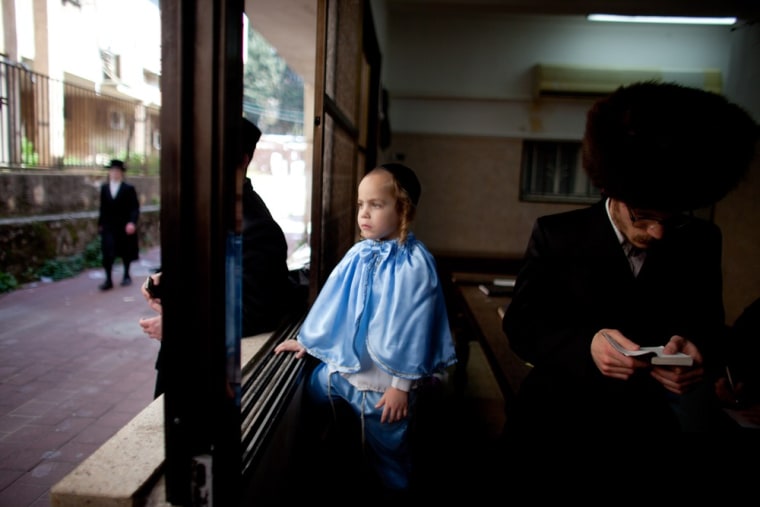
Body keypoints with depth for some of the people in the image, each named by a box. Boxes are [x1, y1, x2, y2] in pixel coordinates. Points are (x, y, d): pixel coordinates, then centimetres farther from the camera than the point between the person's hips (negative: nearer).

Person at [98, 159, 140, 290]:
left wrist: (132, 222, -22)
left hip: (125, 226, -2)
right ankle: (108, 280, -5)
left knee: (126, 253, 12)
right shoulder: (104, 188, 8)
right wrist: (100, 224, 13)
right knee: (107, 253, -9)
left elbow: (135, 208, -9)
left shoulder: (129, 189, -4)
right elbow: (103, 207, 12)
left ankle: (126, 275, 30)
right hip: (109, 226, 2)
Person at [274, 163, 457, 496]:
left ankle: (395, 492, 41)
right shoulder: (358, 254, -3)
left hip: (382, 379, -7)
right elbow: (330, 300, 8)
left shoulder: (414, 264, -21)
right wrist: (306, 340, 16)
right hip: (338, 364, 7)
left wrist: (402, 384, -16)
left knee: (386, 452, 12)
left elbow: (413, 327, -19)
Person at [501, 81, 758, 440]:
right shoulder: (555, 235, -8)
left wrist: (698, 349, -16)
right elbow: (519, 323, -6)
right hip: (562, 407, -4)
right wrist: (586, 346, -23)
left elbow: (710, 326, 7)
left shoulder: (702, 242, 0)